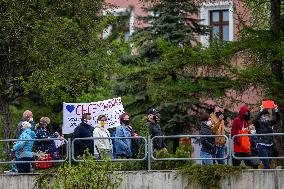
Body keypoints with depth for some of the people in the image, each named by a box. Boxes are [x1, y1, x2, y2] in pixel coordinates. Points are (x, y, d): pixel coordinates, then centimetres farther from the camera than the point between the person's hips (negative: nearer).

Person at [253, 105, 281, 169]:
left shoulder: (270, 122, 11)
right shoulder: (258, 122, -3)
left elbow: (278, 119, 3)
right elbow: (255, 120, -23)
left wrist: (276, 111, -13)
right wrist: (261, 111, -32)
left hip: (270, 145, 5)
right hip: (262, 146, -5)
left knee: (269, 163, 6)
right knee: (266, 164, -13)